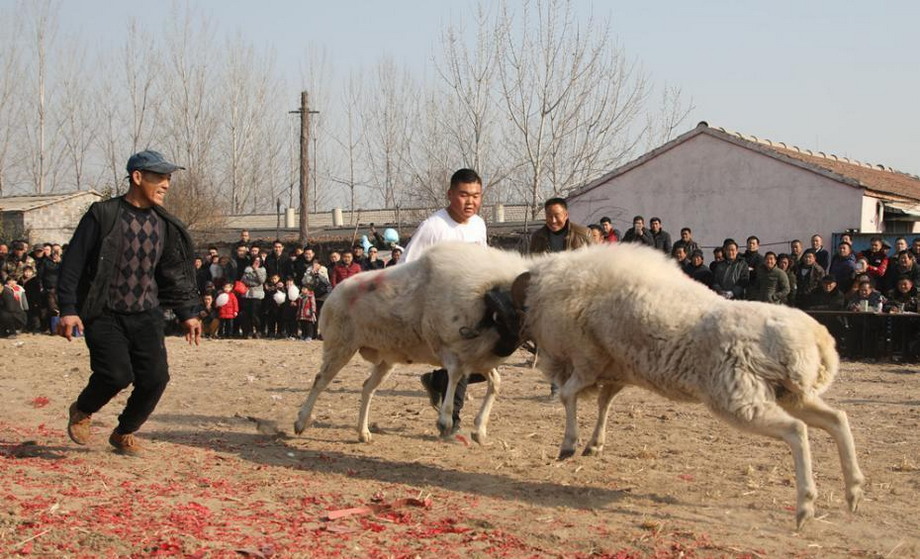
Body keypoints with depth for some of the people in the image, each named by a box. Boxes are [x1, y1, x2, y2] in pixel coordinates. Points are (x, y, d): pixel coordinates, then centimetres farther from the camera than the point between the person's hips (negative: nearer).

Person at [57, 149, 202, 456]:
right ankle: (81, 412, 14)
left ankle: (124, 433, 19)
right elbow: (73, 264, -7)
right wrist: (68, 309, -13)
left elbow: (175, 275, 17)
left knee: (155, 378, -8)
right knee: (117, 374, -20)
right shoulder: (103, 215, -8)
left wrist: (187, 313, 12)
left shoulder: (165, 225, 7)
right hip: (105, 315, -4)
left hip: (146, 316, 5)